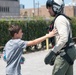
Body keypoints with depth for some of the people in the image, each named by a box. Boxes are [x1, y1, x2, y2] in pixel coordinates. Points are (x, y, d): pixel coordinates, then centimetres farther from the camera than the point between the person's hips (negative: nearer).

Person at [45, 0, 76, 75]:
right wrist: (54, 53, 21)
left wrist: (51, 53, -27)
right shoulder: (62, 18, 17)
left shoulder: (59, 19, -14)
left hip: (65, 53, -10)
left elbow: (64, 39, -26)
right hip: (69, 51, 10)